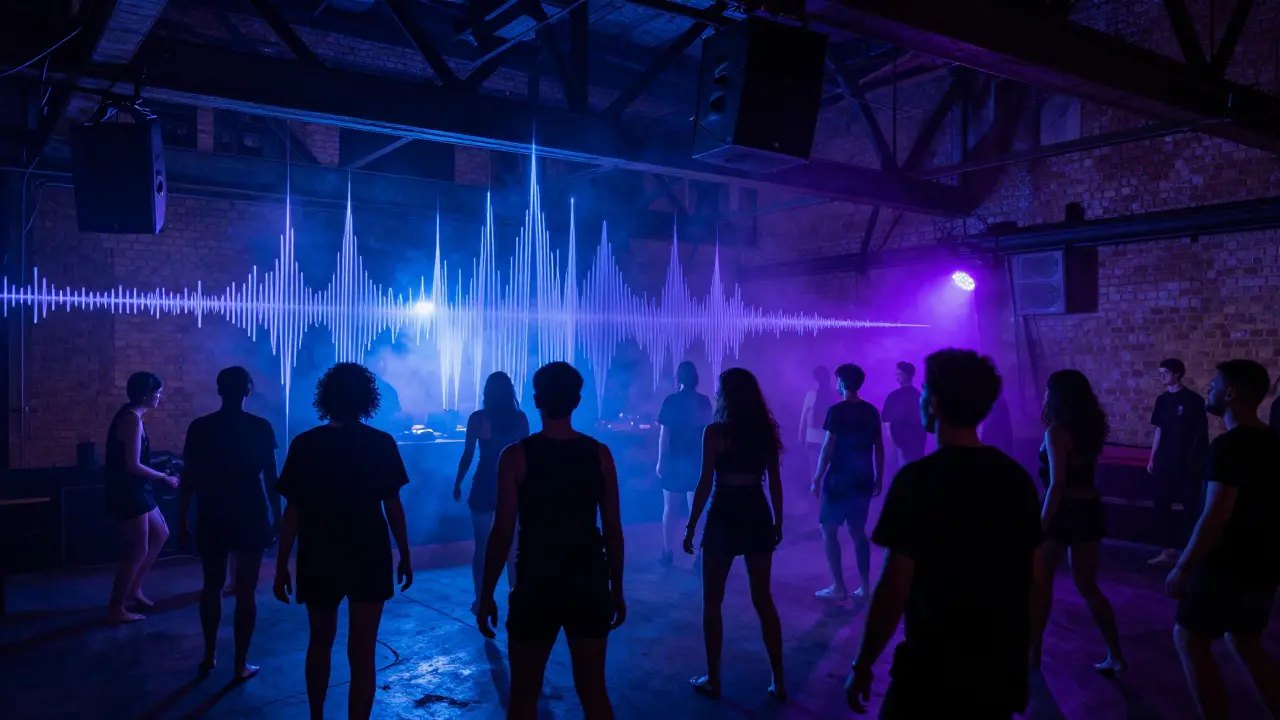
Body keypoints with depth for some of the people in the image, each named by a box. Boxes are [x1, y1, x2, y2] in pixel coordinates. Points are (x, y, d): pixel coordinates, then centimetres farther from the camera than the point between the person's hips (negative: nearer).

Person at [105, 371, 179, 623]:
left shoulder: (131, 416, 12)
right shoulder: (132, 420, -19)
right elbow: (133, 465, -23)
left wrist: (160, 476, 22)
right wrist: (165, 478, -14)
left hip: (134, 491, 10)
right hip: (127, 493, -10)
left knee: (160, 534, 19)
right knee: (138, 550, -3)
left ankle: (133, 590, 26)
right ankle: (116, 608, 7)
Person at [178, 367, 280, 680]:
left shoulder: (199, 428, -2)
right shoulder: (261, 428, -6)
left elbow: (188, 478, 0)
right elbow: (271, 477, -4)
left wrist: (182, 519, 8)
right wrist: (276, 516, 4)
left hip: (212, 518, 2)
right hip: (251, 517, -2)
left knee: (212, 586, 19)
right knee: (246, 591, 4)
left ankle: (209, 655, 26)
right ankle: (241, 664, 8)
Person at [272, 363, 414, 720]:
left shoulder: (305, 444, -5)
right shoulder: (381, 444, -7)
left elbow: (293, 511, -6)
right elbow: (393, 507, -5)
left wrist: (281, 566, 1)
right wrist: (405, 556, 5)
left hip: (320, 559, 2)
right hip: (369, 558, -1)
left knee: (320, 643, 22)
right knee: (362, 653, 4)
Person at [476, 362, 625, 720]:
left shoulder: (516, 456, -10)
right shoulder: (600, 454, -2)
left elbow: (502, 533, -10)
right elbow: (613, 530, 1)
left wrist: (486, 595, 0)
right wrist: (617, 589, 11)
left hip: (537, 586, -2)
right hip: (589, 585, 3)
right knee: (593, 691, 14)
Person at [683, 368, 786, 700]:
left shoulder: (716, 431, -10)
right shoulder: (766, 430, 4)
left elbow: (705, 484, -12)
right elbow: (775, 482, 7)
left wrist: (690, 526, -5)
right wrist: (778, 521, 16)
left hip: (724, 518, -5)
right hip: (758, 517, 5)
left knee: (712, 601, 9)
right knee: (763, 598, 13)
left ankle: (713, 679, 15)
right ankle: (778, 680, 16)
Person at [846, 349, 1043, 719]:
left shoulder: (919, 479, -18)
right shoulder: (1018, 477, 0)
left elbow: (894, 591, -19)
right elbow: (1035, 579, 8)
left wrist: (861, 666, -8)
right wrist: (1015, 651, 20)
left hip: (936, 670, -6)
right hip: (1003, 669, 6)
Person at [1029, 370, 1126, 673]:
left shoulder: (1057, 432, -15)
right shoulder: (1093, 427, 6)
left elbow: (1057, 483, -21)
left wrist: (1042, 522, -18)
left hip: (1064, 512, -7)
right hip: (1090, 510, 7)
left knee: (1040, 583, 9)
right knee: (1087, 586, 16)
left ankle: (1033, 652, 16)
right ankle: (1115, 655, 15)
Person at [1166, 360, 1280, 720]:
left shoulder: (1229, 446, -21)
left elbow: (1215, 518, -24)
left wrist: (1182, 567, -17)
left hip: (1229, 565, -9)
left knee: (1189, 639, 4)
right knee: (1245, 643, 20)